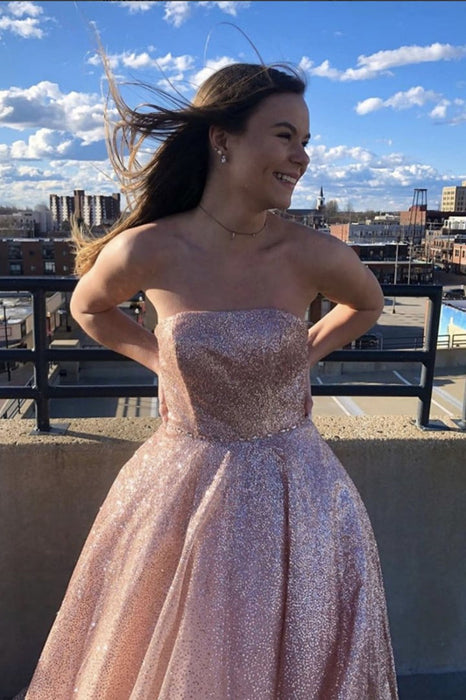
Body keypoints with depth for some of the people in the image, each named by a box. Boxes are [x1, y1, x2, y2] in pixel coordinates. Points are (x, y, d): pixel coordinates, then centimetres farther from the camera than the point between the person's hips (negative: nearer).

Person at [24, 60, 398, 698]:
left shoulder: (313, 255, -14)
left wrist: (303, 355, -1)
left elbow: (367, 305, 9)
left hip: (292, 496, 1)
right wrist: (162, 359, -1)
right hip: (181, 489, 0)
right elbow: (88, 308, 8)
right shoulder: (147, 251, -15)